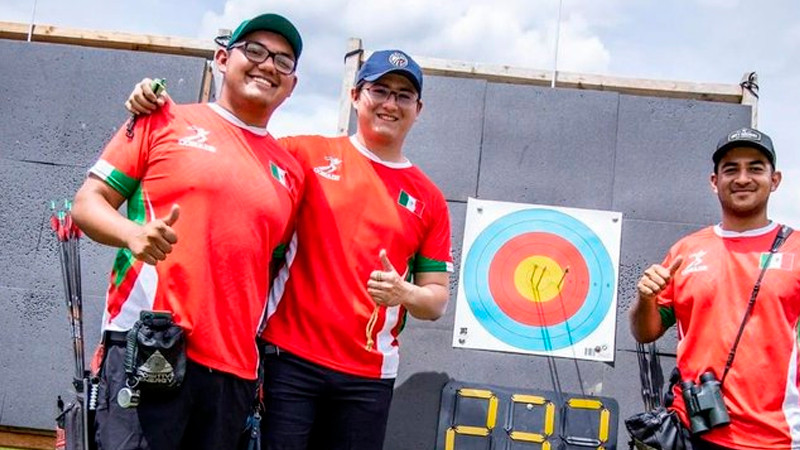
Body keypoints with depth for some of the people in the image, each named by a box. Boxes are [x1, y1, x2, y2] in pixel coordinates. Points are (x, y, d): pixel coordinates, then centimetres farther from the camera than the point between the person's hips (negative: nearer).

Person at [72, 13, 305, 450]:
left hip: (235, 367, 4)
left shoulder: (291, 172, 17)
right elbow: (87, 202, 5)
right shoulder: (165, 121, 8)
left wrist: (263, 354, 10)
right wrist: (133, 232, -16)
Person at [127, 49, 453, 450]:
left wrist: (403, 293, -11)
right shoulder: (308, 154, 4)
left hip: (368, 377, 2)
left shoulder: (429, 200, 9)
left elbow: (437, 300, 10)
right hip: (289, 357, -2)